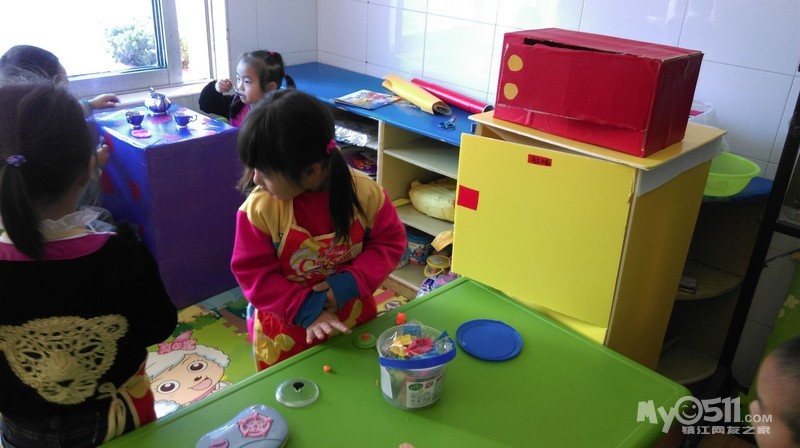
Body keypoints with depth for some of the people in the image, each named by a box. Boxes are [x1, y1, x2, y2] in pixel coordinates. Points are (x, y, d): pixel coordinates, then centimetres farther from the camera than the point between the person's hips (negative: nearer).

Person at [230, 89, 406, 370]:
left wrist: (352, 282, -22)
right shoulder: (259, 208, -22)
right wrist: (306, 311, -24)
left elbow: (390, 242, -7)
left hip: (354, 323, 2)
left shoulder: (365, 193, -18)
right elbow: (253, 273, -15)